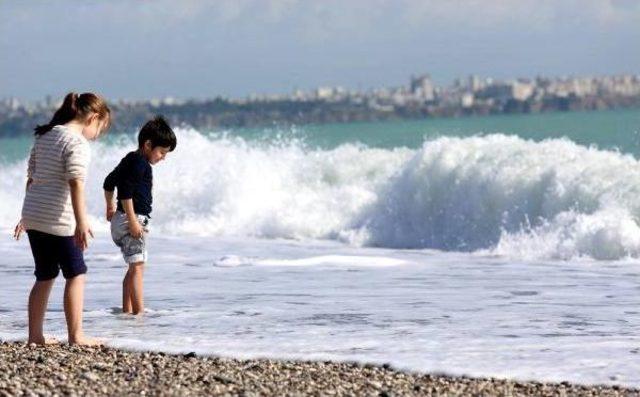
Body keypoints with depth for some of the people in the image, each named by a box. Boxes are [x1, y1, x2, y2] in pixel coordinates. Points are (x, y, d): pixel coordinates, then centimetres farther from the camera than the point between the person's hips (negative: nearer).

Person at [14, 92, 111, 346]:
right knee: (76, 274, 2)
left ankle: (35, 334, 14)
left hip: (33, 217, 8)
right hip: (58, 220, -8)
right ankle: (76, 335, 0)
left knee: (45, 276, 15)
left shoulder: (45, 137, 14)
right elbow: (76, 184, -21)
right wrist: (82, 223, -24)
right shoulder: (77, 143, -13)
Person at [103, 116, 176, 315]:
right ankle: (139, 312, -20)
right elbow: (126, 191, -25)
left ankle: (127, 310, 18)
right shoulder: (140, 163, -15)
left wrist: (110, 206, 41)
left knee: (133, 268, 15)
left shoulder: (130, 160, 16)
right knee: (137, 267, -14)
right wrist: (133, 221, -25)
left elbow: (109, 182, 28)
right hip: (132, 218, -10)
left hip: (120, 220, 10)